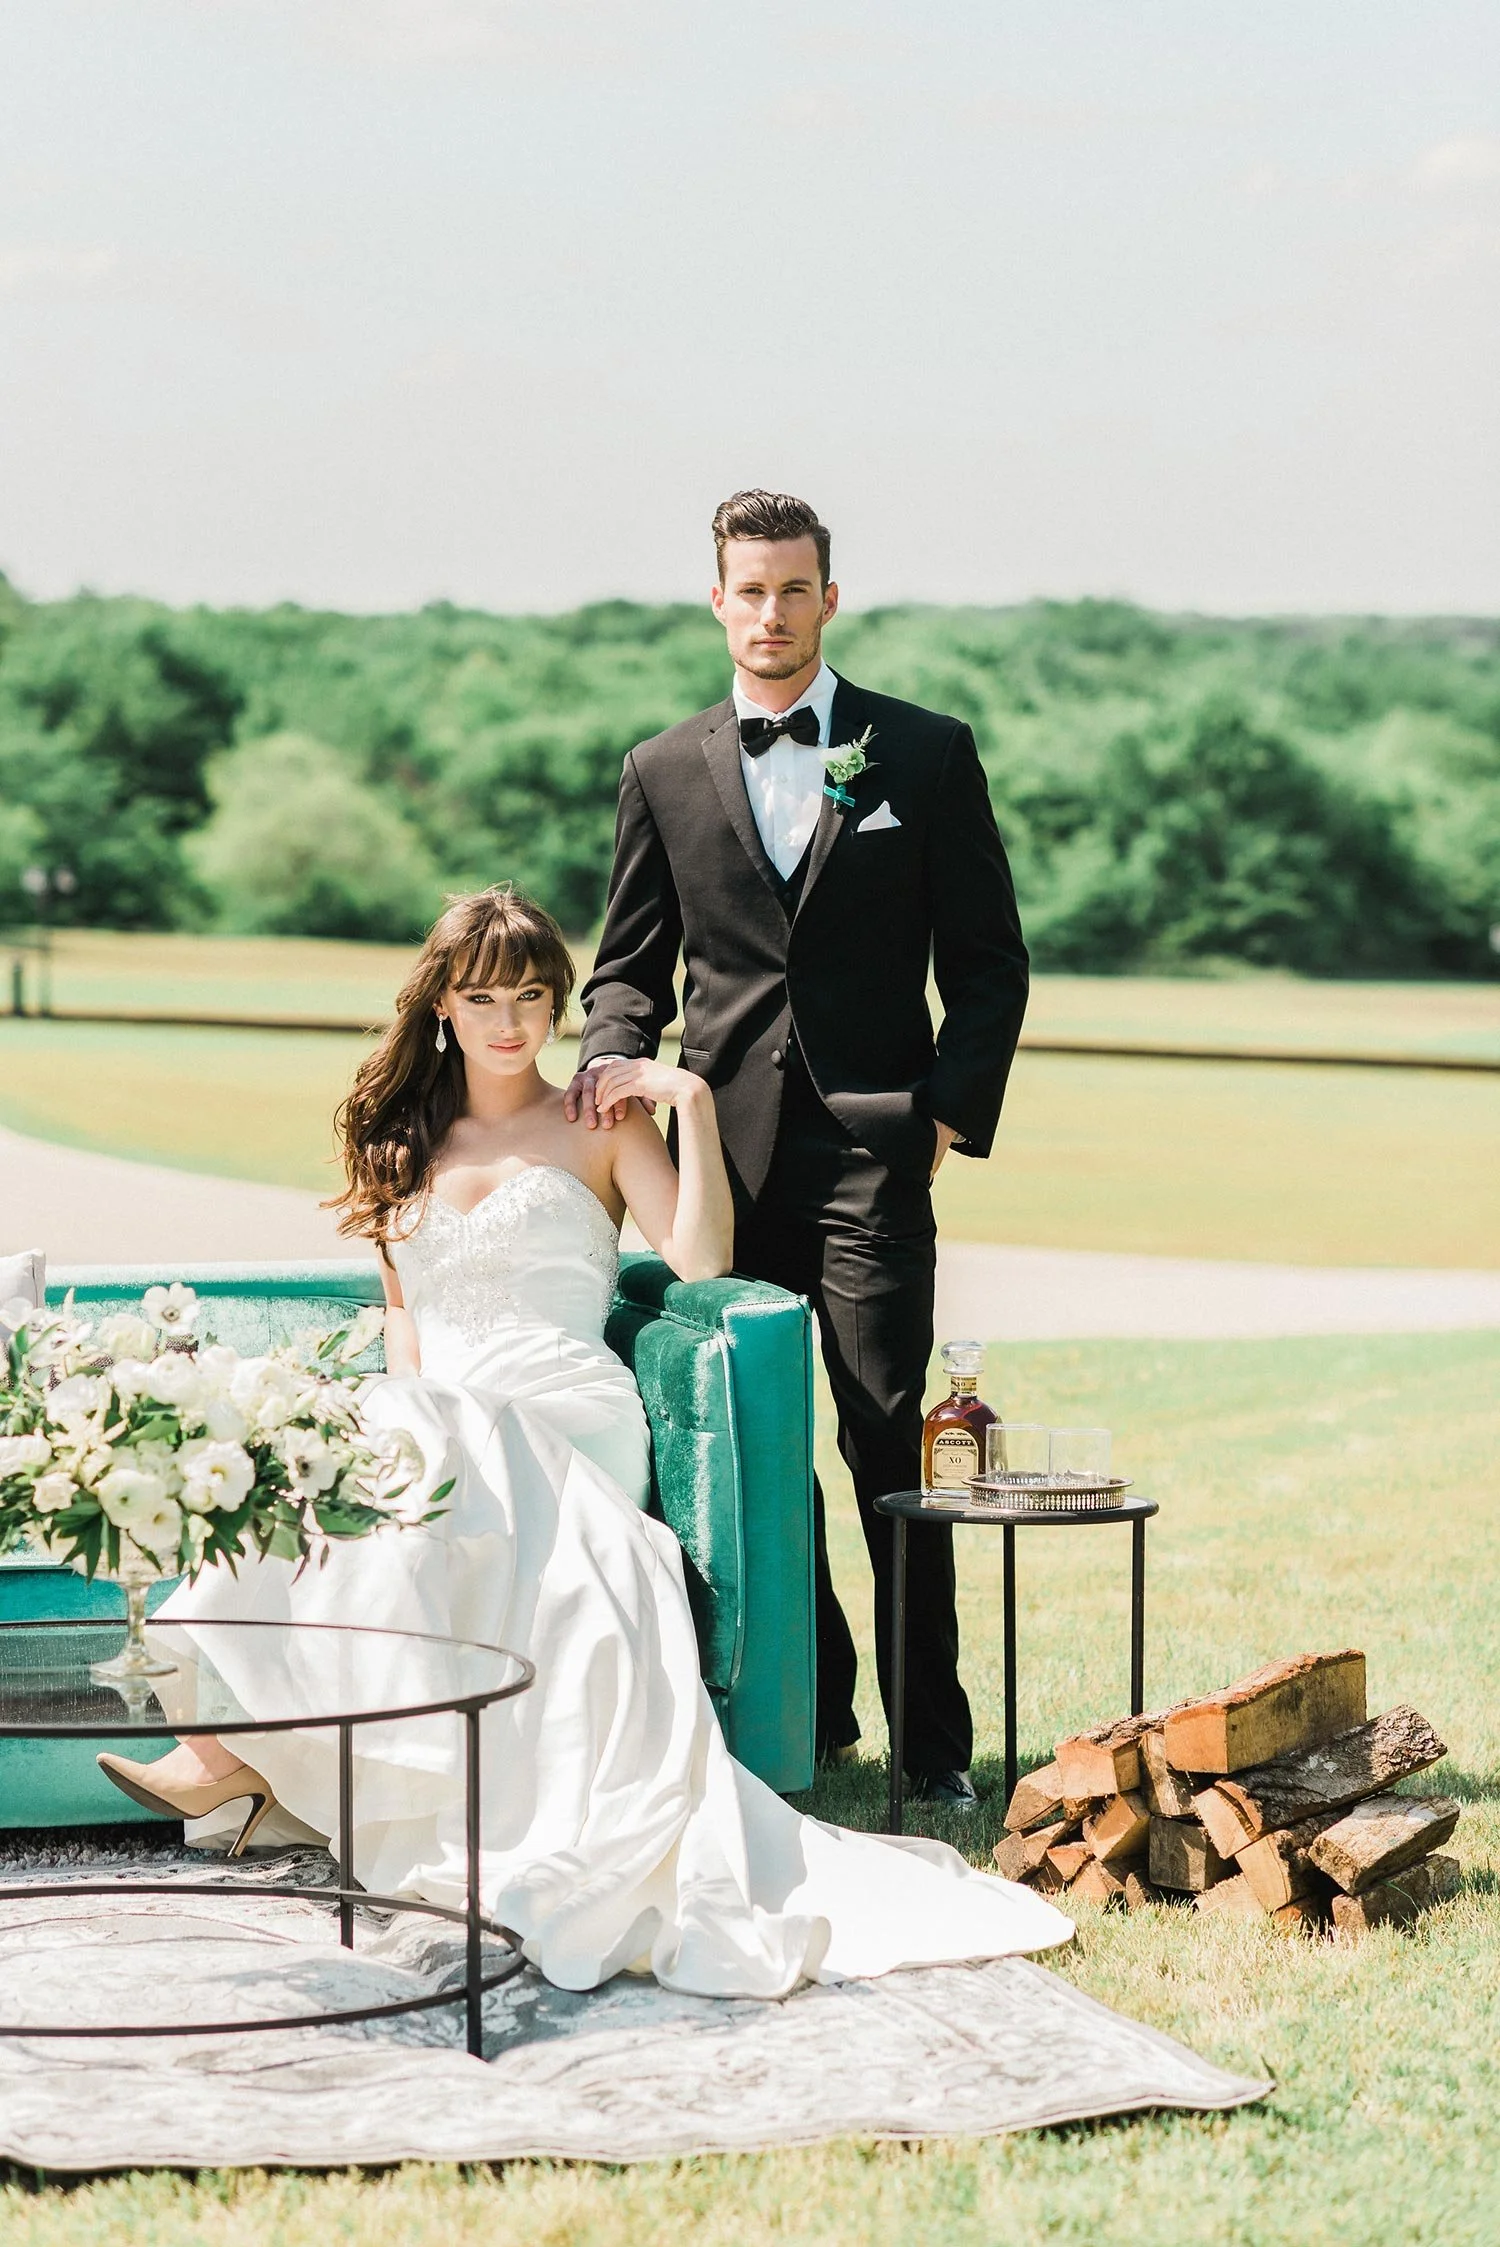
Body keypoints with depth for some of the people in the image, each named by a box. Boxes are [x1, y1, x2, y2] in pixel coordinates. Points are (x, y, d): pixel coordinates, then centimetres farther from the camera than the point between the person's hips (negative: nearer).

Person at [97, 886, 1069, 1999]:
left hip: (568, 1427, -3)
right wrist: (410, 1399, 3)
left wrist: (693, 1103, -5)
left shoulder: (601, 1125, 13)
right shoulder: (404, 1141, 24)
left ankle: (250, 1751, -37)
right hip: (443, 1427, 4)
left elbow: (702, 1258, -2)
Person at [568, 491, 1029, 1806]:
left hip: (872, 1154, -3)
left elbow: (989, 961, 7)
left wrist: (952, 1112, -4)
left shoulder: (927, 754, 6)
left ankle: (935, 1742, 0)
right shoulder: (663, 774, 13)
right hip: (728, 1154, 3)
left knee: (890, 1447, -6)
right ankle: (806, 1711, 18)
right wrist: (613, 1055, -4)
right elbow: (632, 961, 17)